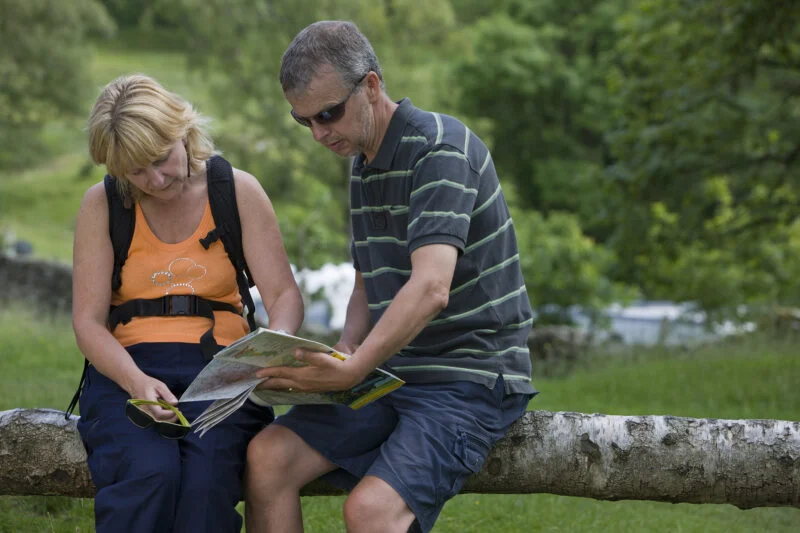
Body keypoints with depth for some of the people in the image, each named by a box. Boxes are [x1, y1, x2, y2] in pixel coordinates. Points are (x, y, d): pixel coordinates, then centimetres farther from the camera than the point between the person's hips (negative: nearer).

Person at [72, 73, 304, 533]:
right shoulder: (103, 205, 4)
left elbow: (285, 294, 2)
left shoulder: (238, 192, 5)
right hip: (126, 371, 0)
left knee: (208, 479, -32)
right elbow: (88, 321, -1)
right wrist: (136, 381, -21)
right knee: (148, 476, -32)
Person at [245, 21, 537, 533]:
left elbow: (431, 288, -28)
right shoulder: (364, 167, 14)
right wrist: (344, 353, 1)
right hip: (396, 372, 8)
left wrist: (354, 369, -37)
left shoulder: (441, 149, -16)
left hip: (471, 376, -8)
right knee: (267, 457, -10)